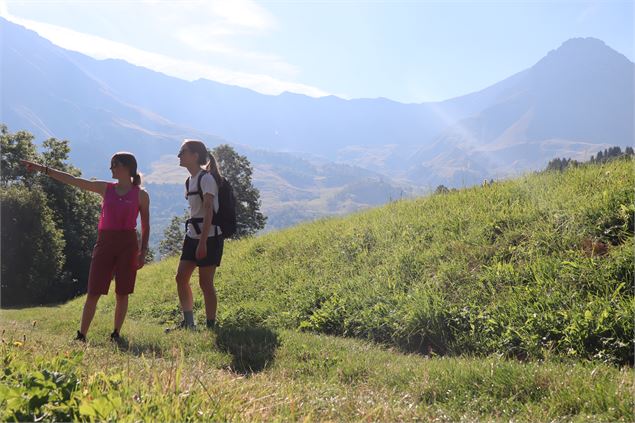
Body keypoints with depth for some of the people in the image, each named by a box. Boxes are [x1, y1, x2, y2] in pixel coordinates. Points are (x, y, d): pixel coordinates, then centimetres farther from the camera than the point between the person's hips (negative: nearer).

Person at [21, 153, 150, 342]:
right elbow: (73, 180, 9)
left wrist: (143, 252, -1)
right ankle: (82, 335, 5)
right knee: (93, 292, 0)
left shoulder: (141, 195, 2)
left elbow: (146, 226, 5)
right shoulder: (106, 188, 10)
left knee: (122, 293, 2)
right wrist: (43, 169, 6)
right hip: (105, 242, 2)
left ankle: (116, 333, 15)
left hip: (128, 244, -2)